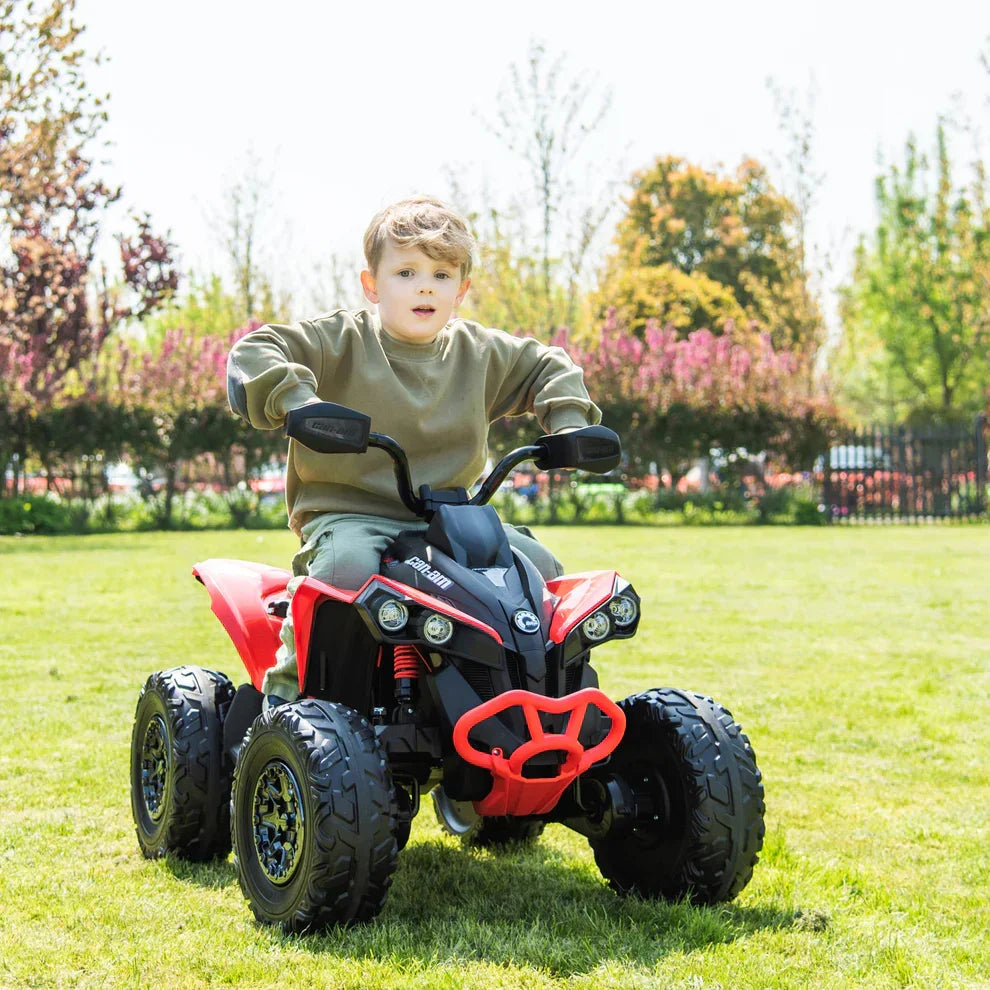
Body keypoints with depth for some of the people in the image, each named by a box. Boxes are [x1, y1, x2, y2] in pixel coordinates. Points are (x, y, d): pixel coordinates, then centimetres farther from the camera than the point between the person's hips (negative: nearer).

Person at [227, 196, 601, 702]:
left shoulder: (477, 352, 13)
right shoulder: (343, 340, -1)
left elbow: (546, 366, 27)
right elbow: (252, 354, -9)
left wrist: (569, 422, 9)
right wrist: (296, 401, -27)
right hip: (349, 512, -4)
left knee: (541, 566, -12)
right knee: (347, 567, -38)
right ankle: (286, 691, -21)